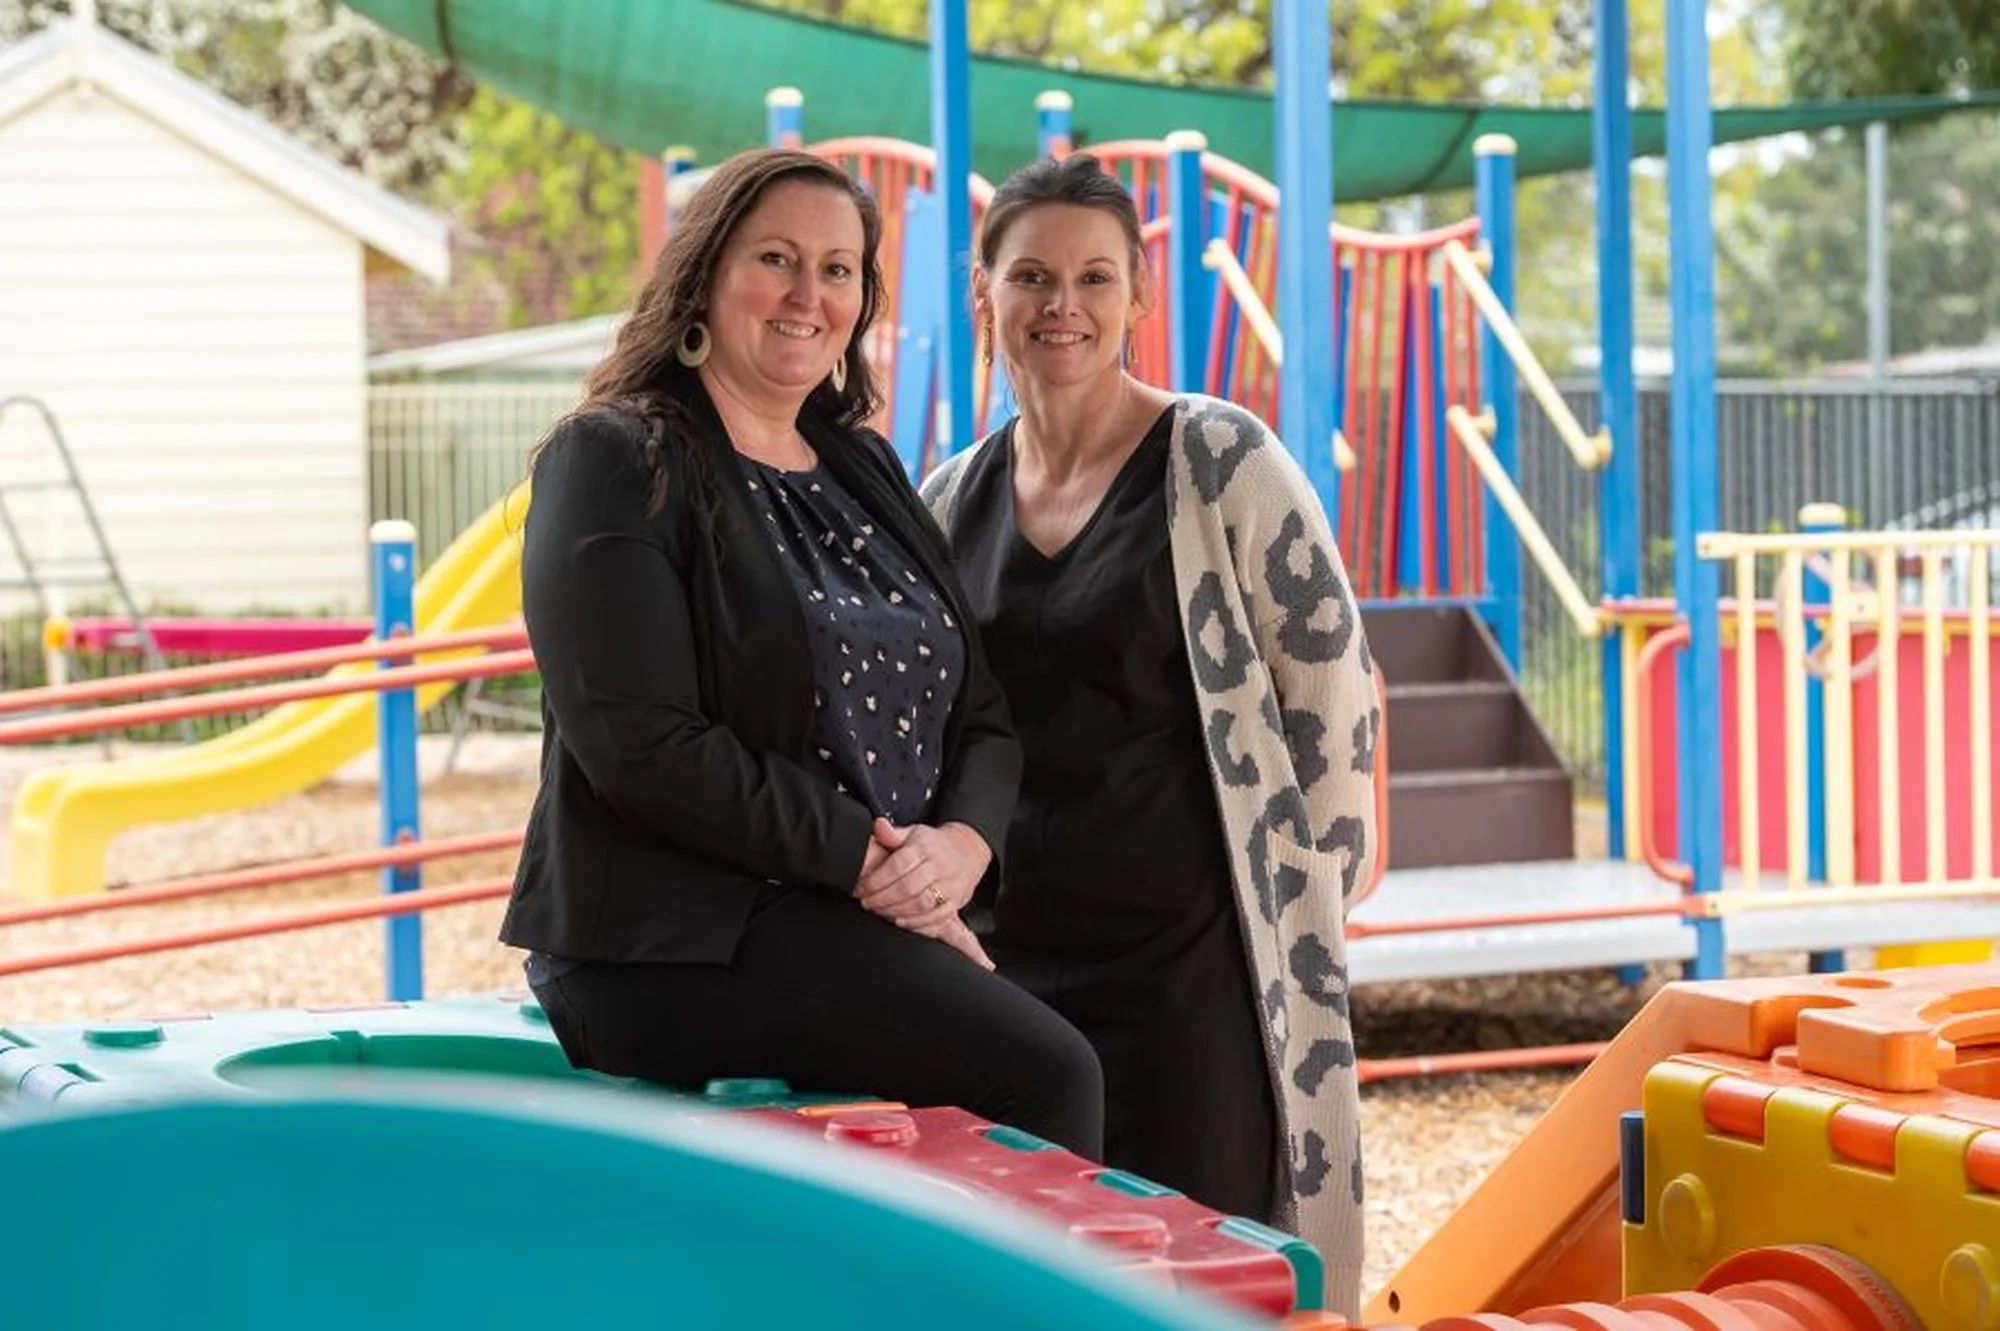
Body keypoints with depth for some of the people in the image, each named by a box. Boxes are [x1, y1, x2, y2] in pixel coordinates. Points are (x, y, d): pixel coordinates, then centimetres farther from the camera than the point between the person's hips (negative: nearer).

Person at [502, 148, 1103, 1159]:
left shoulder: (862, 469, 20)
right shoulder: (616, 461, -1)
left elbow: (980, 714, 16)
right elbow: (642, 745, -12)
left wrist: (962, 843, -6)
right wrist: (865, 861, -15)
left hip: (878, 936, 7)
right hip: (672, 949, -7)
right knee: (1042, 1072, -24)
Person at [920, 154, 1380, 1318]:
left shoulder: (1221, 464, -6)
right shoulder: (952, 500, 9)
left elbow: (1332, 693, -4)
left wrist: (1299, 904, -2)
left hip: (1186, 964, -4)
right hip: (1005, 963, 5)